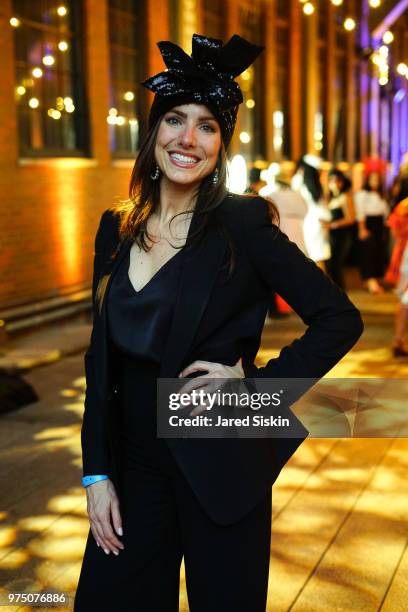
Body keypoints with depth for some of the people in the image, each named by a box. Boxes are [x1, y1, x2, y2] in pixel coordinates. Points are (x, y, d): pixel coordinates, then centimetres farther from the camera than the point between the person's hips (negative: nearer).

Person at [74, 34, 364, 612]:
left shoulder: (242, 223, -11)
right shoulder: (116, 228, 3)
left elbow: (341, 319, -9)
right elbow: (102, 355, 6)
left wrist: (257, 383, -13)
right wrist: (96, 473, 3)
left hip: (220, 468, -4)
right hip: (135, 463, 5)